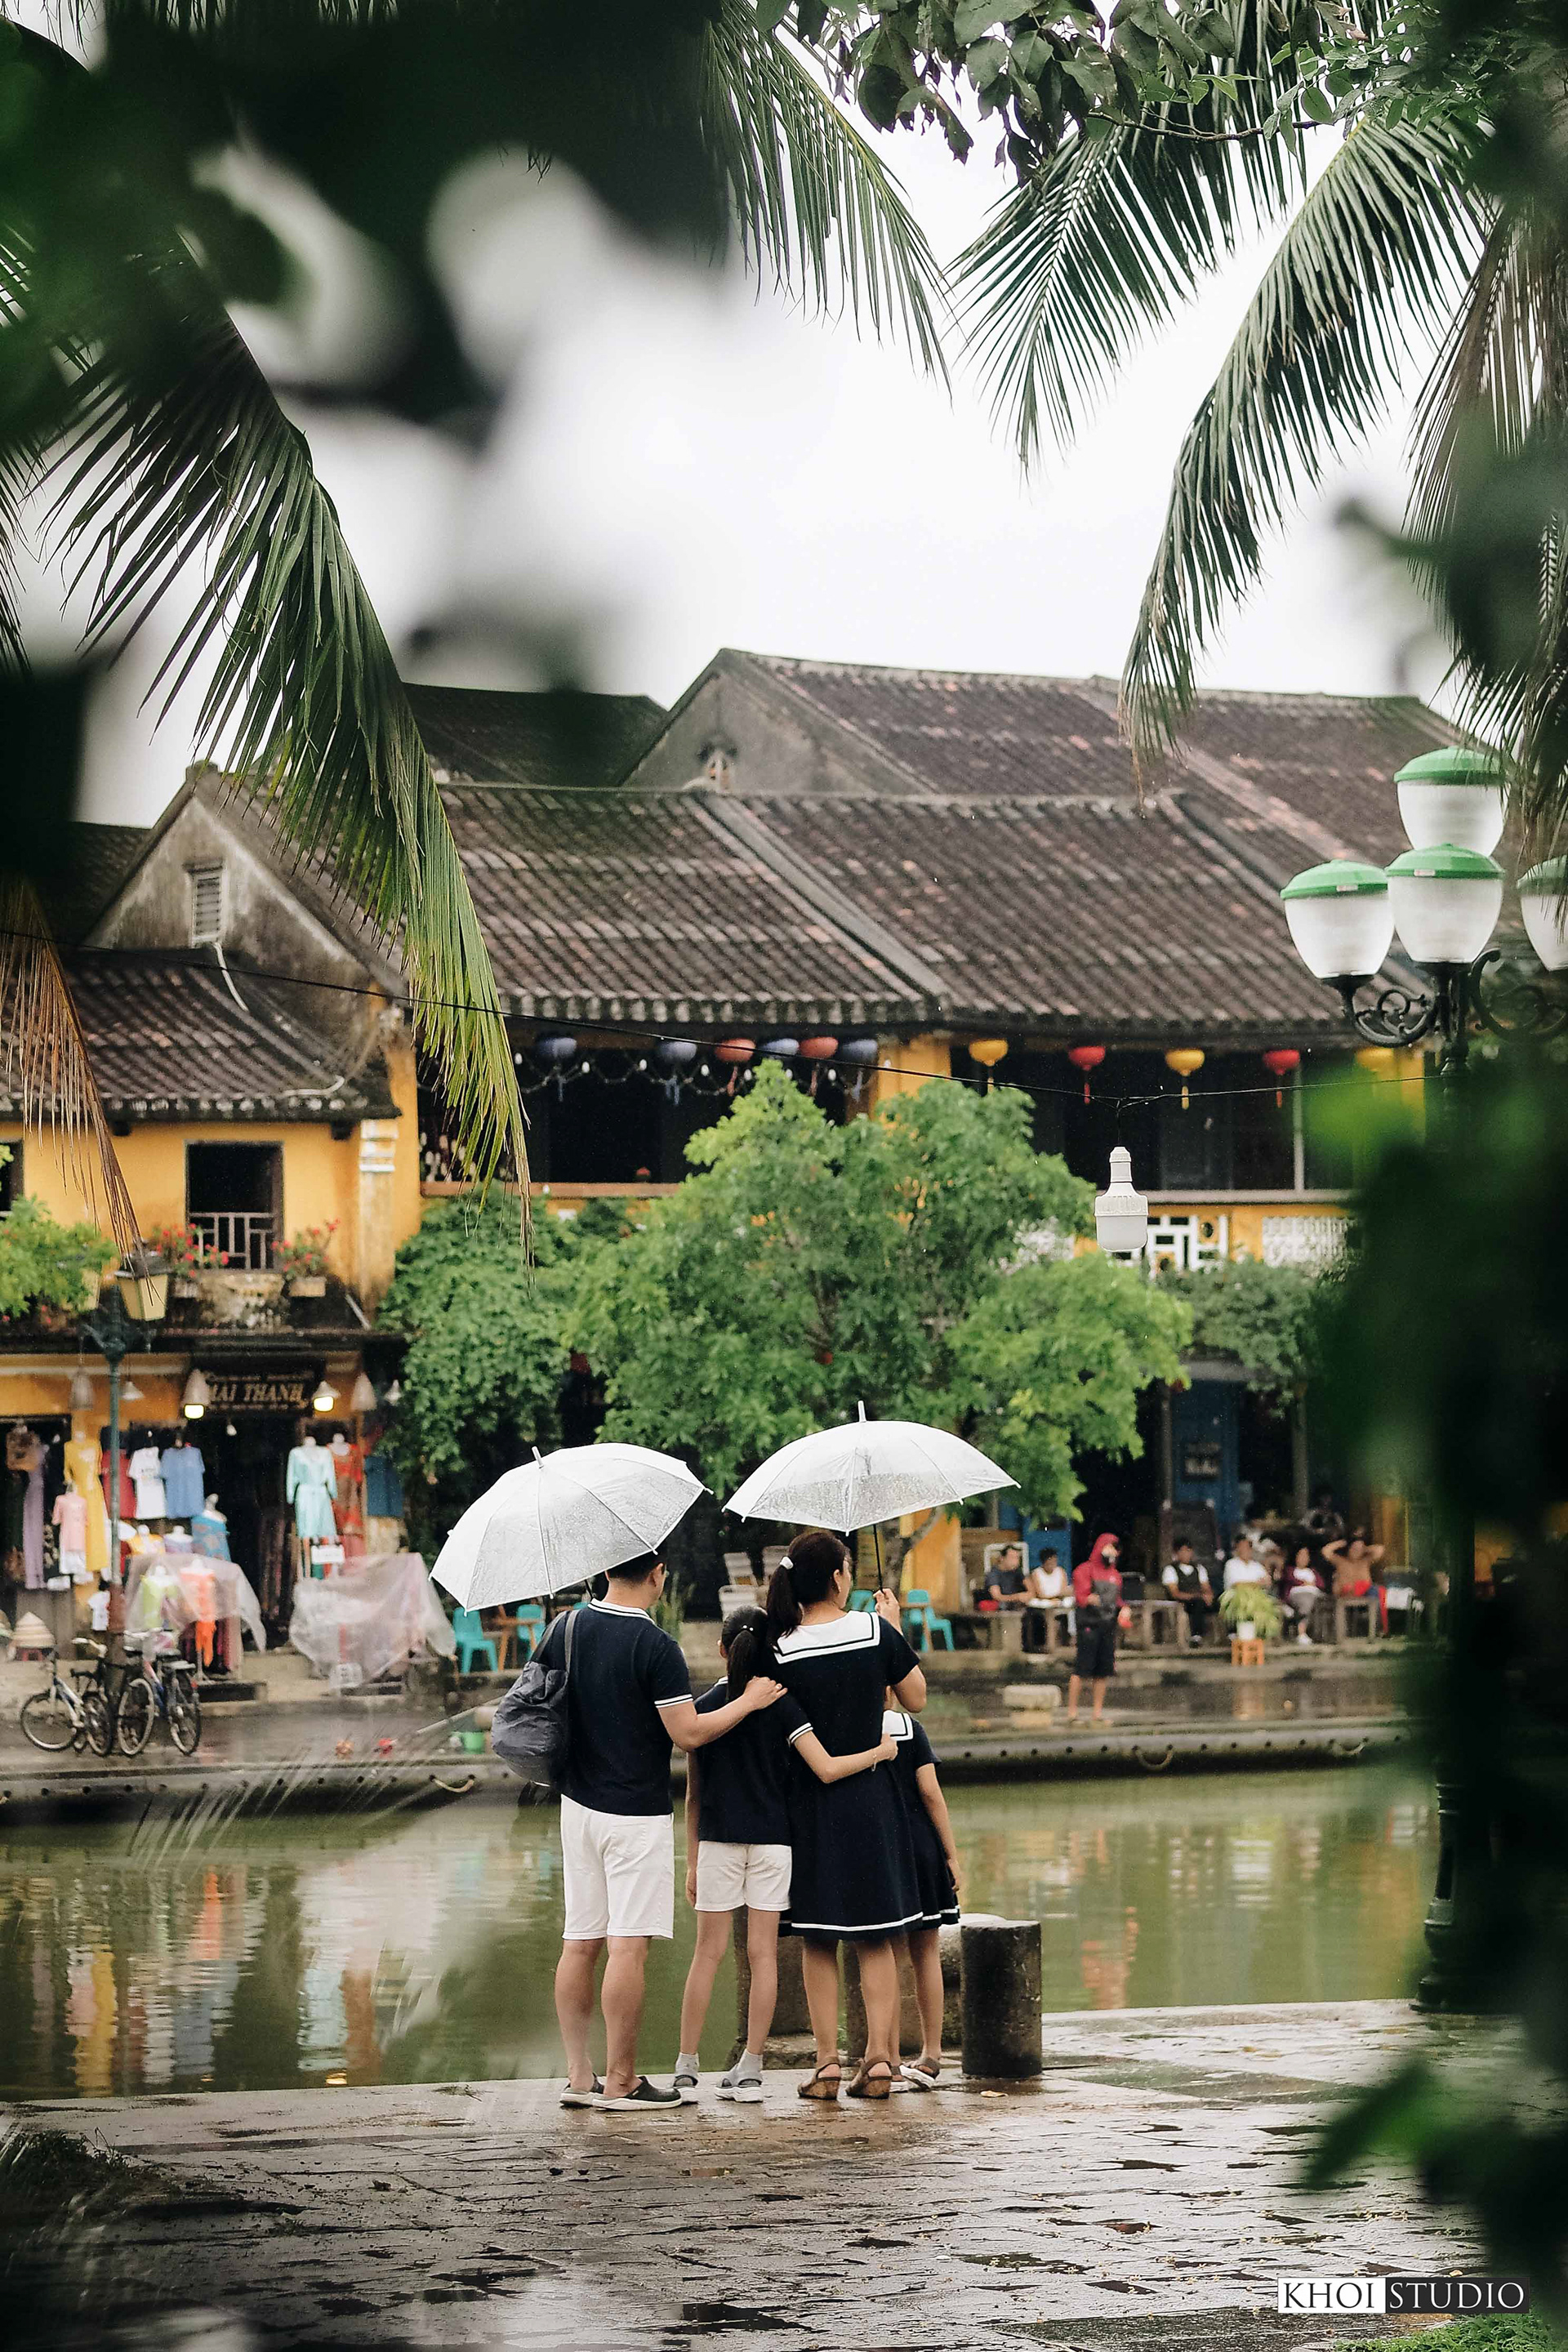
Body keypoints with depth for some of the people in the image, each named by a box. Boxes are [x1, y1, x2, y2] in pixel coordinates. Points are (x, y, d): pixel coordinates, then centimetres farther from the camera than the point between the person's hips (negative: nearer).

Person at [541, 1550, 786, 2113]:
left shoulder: (562, 1630, 3)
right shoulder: (655, 1648, -17)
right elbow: (688, 1733, -15)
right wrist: (749, 1701, -1)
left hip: (578, 1806, 7)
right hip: (637, 1814, -7)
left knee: (579, 1943, 10)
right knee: (629, 1947, -3)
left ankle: (578, 2076, 11)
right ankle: (620, 2081, -2)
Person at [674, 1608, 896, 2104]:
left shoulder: (704, 1707, 0)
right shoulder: (782, 1706, -3)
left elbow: (694, 1793, 3)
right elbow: (826, 1769, -11)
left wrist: (692, 1861, 9)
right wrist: (879, 1752, 4)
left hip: (718, 1840, 0)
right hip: (771, 1839, 0)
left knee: (707, 1953, 3)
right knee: (763, 1953, 3)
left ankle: (686, 2068, 2)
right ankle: (750, 2070, 3)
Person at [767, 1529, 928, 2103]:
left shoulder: (782, 1651, -10)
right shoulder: (875, 1632, -7)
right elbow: (916, 1700, 5)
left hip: (810, 1806, -1)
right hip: (871, 1798, 1)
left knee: (818, 1942, 8)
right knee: (875, 1939, 9)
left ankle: (827, 2062, 5)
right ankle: (880, 2058, 3)